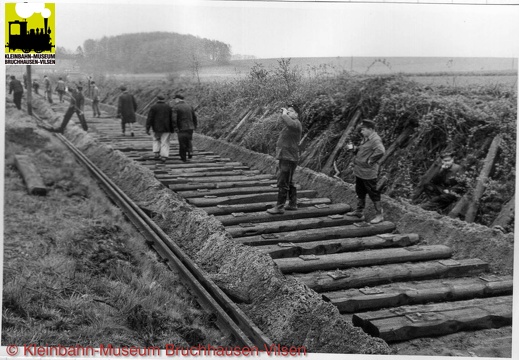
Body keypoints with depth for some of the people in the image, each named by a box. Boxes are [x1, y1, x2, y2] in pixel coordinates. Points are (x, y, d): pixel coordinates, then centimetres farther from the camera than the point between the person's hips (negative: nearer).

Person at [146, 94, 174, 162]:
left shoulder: (153, 107, -3)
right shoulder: (168, 107, 3)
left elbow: (149, 119, -6)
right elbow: (172, 119, 4)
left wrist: (147, 129, -5)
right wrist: (172, 129, 10)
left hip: (157, 128, 0)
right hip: (166, 129, 0)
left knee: (156, 140, 22)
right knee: (165, 142, 3)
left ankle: (156, 152, 9)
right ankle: (164, 156, -6)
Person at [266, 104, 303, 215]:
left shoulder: (296, 123, -14)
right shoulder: (291, 123, 16)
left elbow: (289, 123, -38)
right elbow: (280, 120, 35)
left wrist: (284, 114, -23)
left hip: (288, 159, -11)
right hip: (286, 157, 11)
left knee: (282, 183, -9)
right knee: (289, 183, 18)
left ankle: (279, 207, -6)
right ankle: (293, 204, 26)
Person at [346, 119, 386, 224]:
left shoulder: (375, 140, -20)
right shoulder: (365, 138, 11)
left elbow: (381, 151, -37)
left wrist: (370, 161, -26)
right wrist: (353, 148, 4)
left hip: (368, 172, -10)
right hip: (359, 171, 10)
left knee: (373, 193, 0)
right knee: (360, 192, 19)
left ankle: (379, 215, 9)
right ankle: (359, 211, 32)